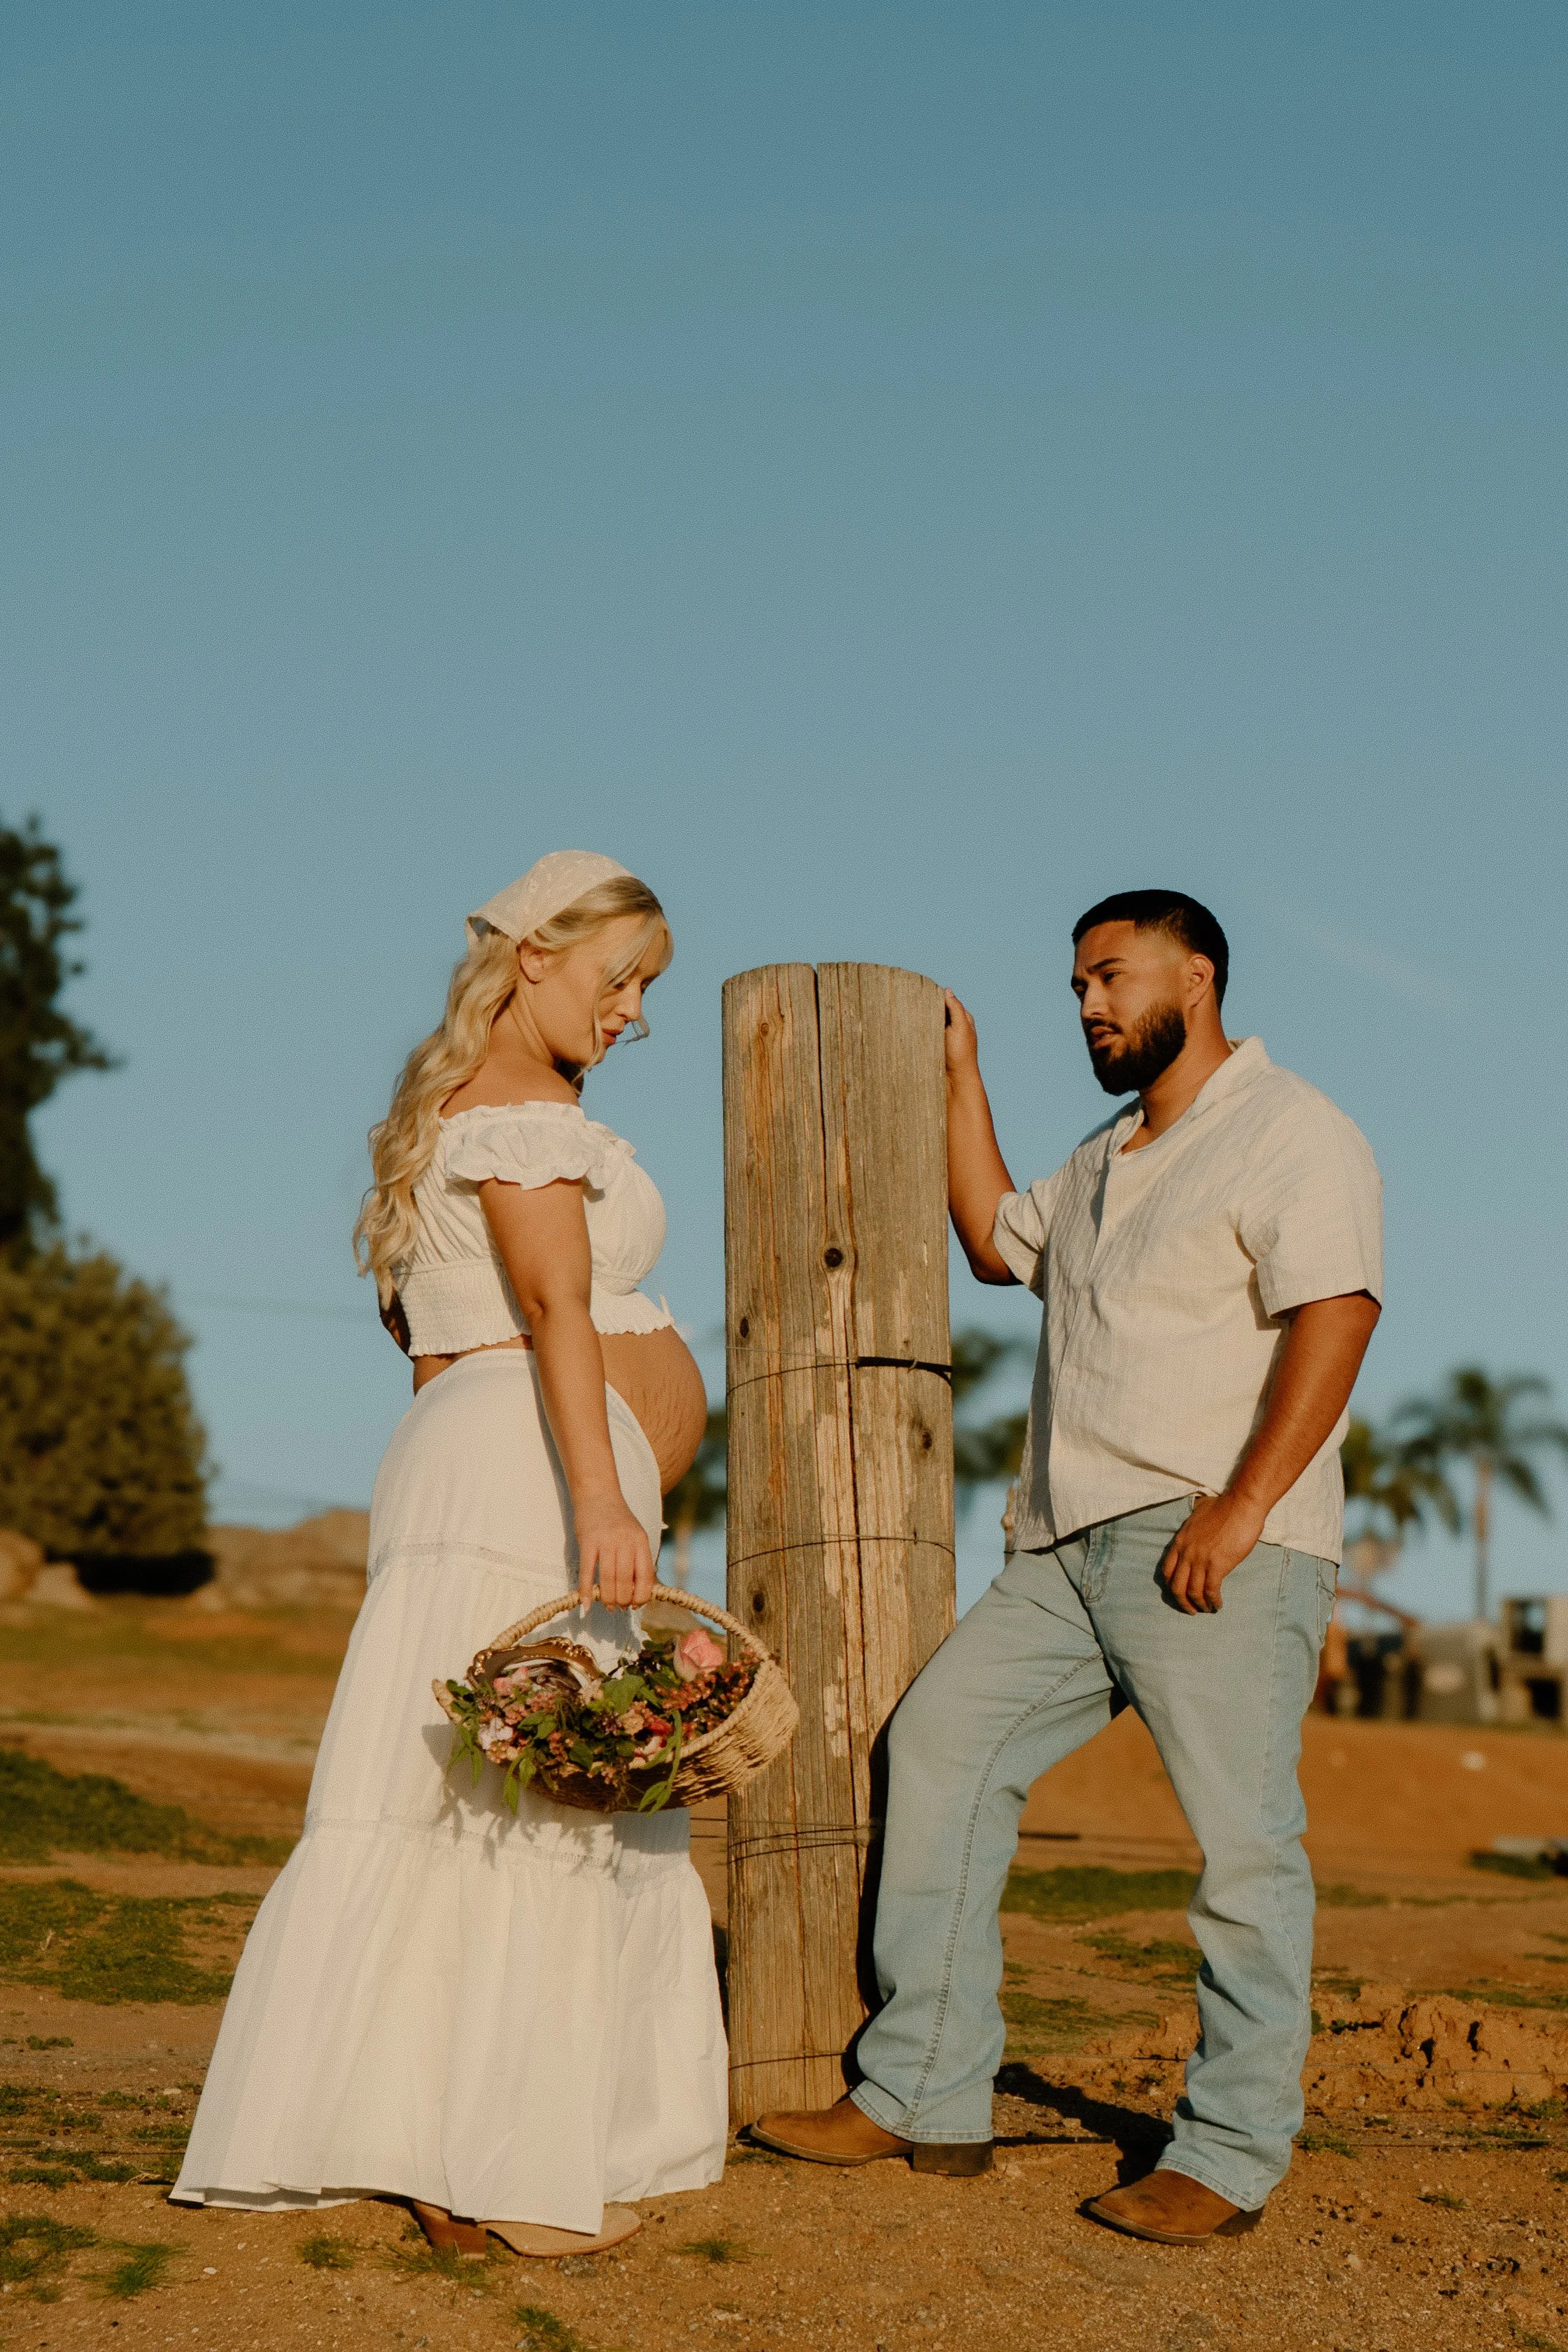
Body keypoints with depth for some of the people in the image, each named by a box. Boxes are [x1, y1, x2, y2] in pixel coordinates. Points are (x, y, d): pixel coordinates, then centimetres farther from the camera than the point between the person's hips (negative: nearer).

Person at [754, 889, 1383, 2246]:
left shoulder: (1291, 1132, -4)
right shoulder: (1105, 1161, 24)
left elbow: (1335, 1315, -15)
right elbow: (997, 1241, 38)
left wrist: (1240, 1507, -23)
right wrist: (961, 1072, 33)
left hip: (1219, 1555, -8)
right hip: (1072, 1550, 9)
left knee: (1244, 1841, -7)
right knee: (941, 1740, 1)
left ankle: (1231, 2159, 1)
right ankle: (923, 2099, 4)